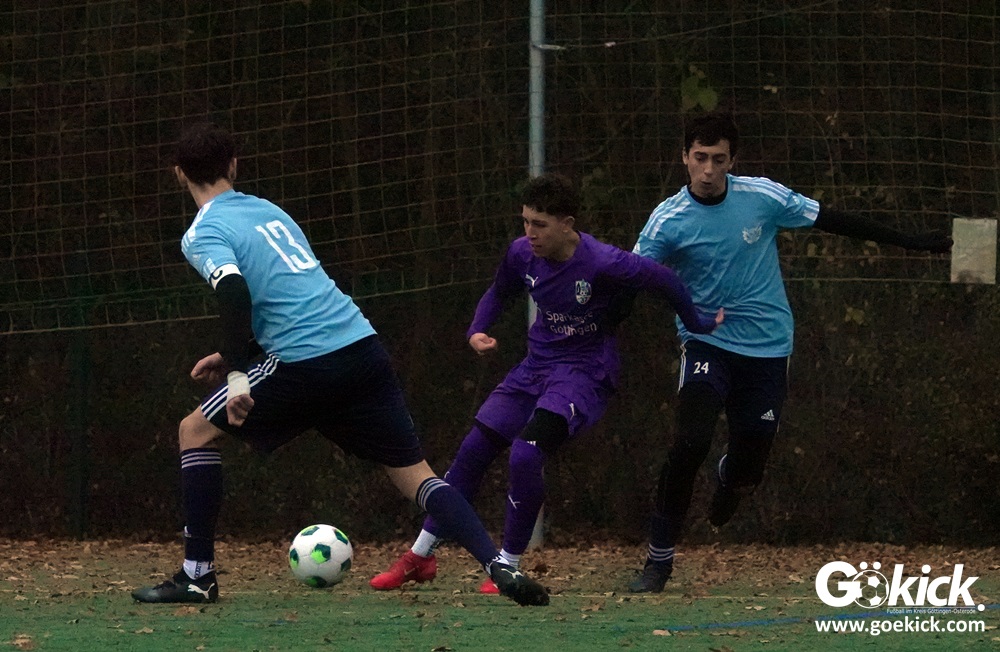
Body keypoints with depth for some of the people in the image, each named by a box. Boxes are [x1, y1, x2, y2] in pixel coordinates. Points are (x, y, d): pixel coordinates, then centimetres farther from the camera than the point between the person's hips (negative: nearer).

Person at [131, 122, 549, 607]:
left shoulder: (204, 234, 1)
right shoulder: (269, 211, 23)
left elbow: (235, 293, -19)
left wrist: (237, 375, -23)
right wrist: (232, 356, 36)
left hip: (306, 367, -6)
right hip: (364, 345, 6)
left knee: (196, 431, 12)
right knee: (413, 473, 9)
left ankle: (198, 575, 9)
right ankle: (501, 568, -9)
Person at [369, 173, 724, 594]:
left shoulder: (603, 264, -25)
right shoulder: (522, 254, -6)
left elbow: (664, 281, -13)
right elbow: (498, 293, 15)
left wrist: (696, 323, 2)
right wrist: (477, 332, -3)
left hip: (584, 373, -7)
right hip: (536, 366, 7)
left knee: (525, 454, -26)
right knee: (472, 452, 1)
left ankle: (509, 565, -8)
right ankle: (419, 558, 13)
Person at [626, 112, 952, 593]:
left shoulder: (764, 197, -7)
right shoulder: (668, 220, -11)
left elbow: (833, 222, 3)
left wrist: (911, 242, 7)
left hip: (767, 349, 2)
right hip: (706, 343, -2)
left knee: (749, 467, 5)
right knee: (690, 444, -24)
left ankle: (728, 477, 46)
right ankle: (659, 559, -13)